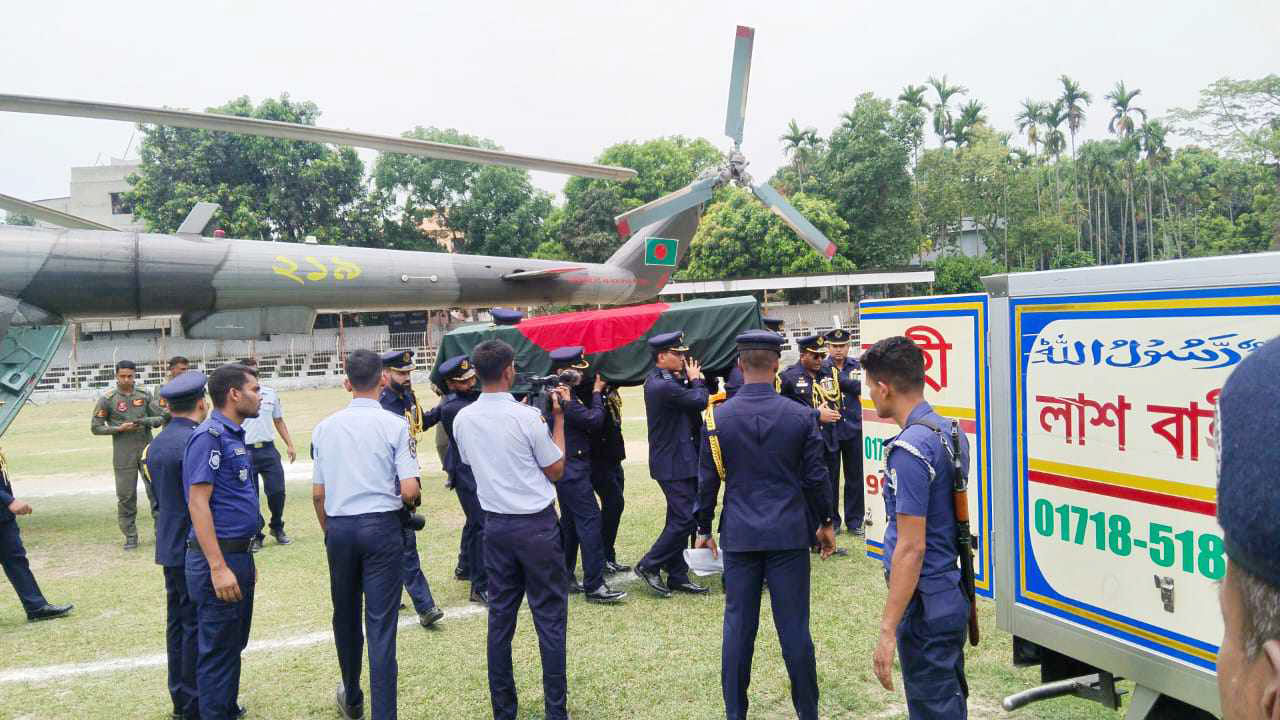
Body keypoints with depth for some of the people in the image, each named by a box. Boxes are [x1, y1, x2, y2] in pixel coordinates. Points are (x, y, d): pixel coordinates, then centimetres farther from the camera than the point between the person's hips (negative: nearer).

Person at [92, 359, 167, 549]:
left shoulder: (144, 395, 6)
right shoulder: (107, 399, -1)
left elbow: (161, 417, 8)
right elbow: (96, 428, 2)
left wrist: (146, 421, -12)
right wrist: (119, 428, -12)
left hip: (147, 450, 1)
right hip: (124, 455, -1)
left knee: (156, 491, 0)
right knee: (125, 496, 4)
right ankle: (130, 536, 14)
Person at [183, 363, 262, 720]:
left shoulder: (233, 435, 13)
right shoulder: (209, 436, -15)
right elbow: (198, 503, -20)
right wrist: (218, 568, -24)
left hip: (239, 555, 9)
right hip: (219, 557, -9)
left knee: (234, 644, 18)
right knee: (217, 649, 1)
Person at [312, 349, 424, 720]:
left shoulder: (325, 427, 2)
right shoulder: (394, 425, -8)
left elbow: (318, 494, 5)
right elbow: (410, 490, -14)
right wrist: (408, 501, 9)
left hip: (339, 527, 4)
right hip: (381, 526, -4)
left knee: (345, 617, 19)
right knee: (381, 623, 0)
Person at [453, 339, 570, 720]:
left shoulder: (463, 418, 0)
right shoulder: (526, 416, -15)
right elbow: (556, 470, -6)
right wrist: (558, 418, 1)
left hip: (495, 524, 5)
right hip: (536, 524, -5)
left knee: (500, 616, 11)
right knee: (549, 617, 4)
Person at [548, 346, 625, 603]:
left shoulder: (560, 392, 12)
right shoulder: (564, 397, -19)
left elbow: (586, 417, 17)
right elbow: (594, 420, -18)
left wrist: (595, 392, 7)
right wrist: (597, 392, -4)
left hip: (569, 468, 11)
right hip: (572, 469, -11)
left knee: (570, 522, 16)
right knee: (589, 520, -10)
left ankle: (565, 578, 24)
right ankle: (594, 586, -9)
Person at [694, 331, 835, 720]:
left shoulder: (718, 418, -4)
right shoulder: (801, 416, -6)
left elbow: (707, 481, 1)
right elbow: (816, 478, -1)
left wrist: (704, 529, 13)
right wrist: (826, 523, 13)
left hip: (739, 537, 1)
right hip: (790, 533, -1)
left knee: (738, 626, 9)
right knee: (794, 626, 7)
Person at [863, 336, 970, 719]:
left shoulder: (909, 449, -23)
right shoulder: (951, 431, 7)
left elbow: (911, 548, -25)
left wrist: (888, 630, -23)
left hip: (925, 605, -9)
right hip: (953, 594, 9)